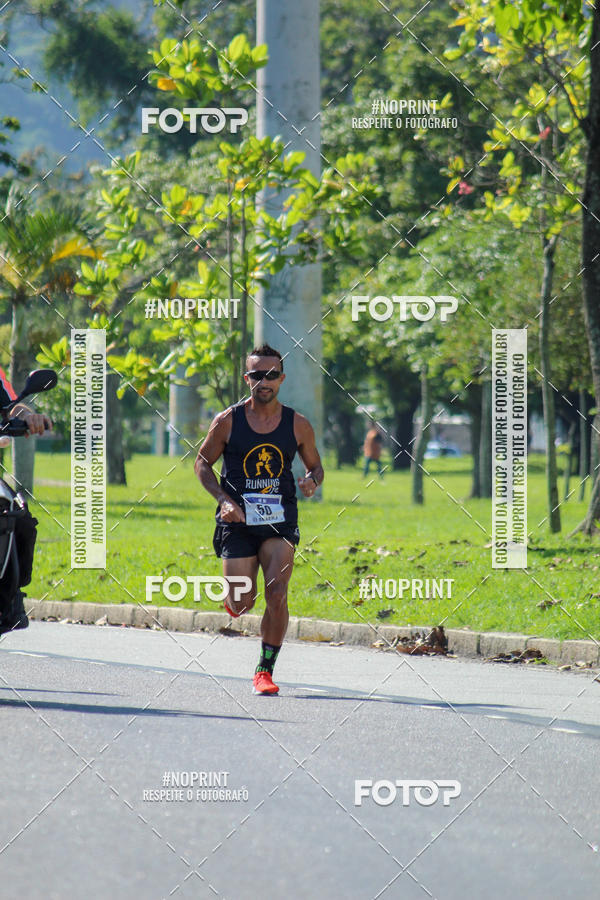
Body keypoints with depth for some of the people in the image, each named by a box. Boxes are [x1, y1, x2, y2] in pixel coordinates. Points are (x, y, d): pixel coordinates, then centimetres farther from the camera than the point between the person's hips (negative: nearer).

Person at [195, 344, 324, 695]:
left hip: (280, 521, 0)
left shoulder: (298, 425, 0)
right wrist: (224, 499, -8)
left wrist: (312, 481, -11)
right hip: (237, 521, 0)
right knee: (242, 606, -2)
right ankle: (235, 595, 38)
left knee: (277, 595, -17)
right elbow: (203, 462, 7)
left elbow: (316, 466, 14)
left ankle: (265, 671, -2)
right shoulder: (228, 421, -4)